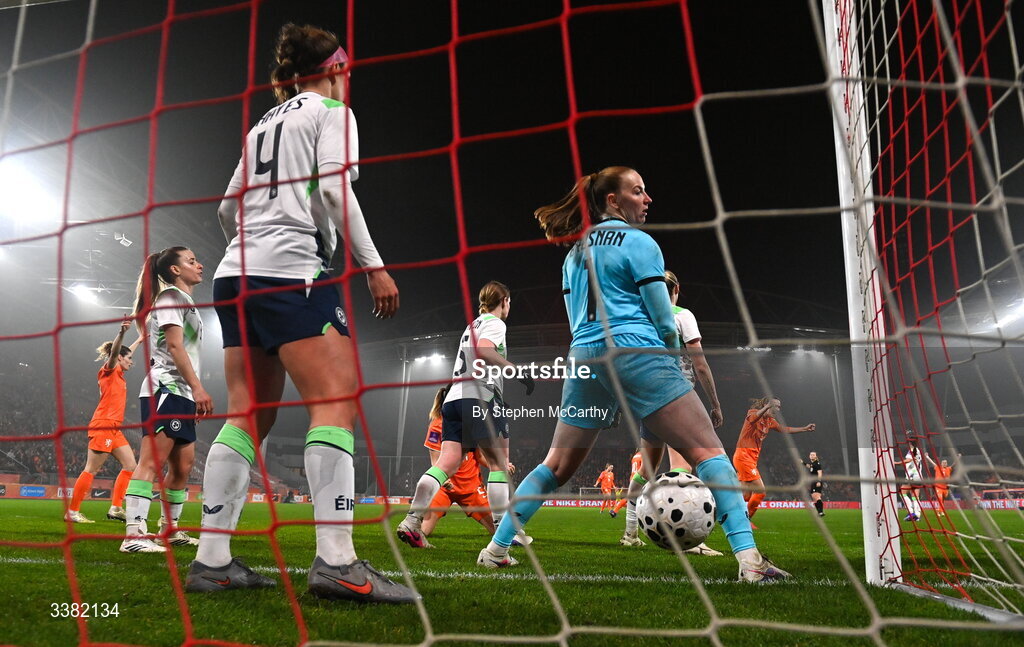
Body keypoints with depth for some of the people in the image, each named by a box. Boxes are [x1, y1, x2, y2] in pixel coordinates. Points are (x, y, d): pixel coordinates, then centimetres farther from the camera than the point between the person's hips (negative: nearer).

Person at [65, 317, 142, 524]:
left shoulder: (118, 373, 19)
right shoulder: (109, 370, -4)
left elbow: (125, 352, 39)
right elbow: (114, 352, -25)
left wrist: (140, 340, 51)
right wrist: (121, 332, -43)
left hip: (114, 429, 9)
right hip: (103, 426, -9)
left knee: (130, 465, 5)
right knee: (91, 470, -6)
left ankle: (115, 508, 6)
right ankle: (72, 511, 1)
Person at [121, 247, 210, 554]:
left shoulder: (185, 302, 25)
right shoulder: (171, 295, -2)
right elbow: (174, 345, -13)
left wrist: (193, 393, 19)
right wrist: (198, 387, -19)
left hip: (181, 393, 10)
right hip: (166, 389, -10)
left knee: (182, 465, 10)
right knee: (152, 460, -16)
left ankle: (170, 529, 18)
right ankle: (134, 535, -19)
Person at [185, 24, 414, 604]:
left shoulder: (264, 122, 26)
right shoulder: (332, 111, 5)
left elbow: (229, 207, 25)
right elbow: (334, 188, -11)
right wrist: (374, 265, -11)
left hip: (238, 273, 8)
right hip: (291, 270, -8)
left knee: (248, 416, 5)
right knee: (338, 401, -13)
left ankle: (212, 561, 4)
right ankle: (336, 562, -21)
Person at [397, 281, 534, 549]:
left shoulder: (473, 325, 28)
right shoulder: (495, 323, 2)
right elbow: (483, 350, -18)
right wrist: (517, 370, -16)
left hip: (453, 398, 8)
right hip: (480, 398, -8)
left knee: (446, 463, -1)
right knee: (499, 464, 0)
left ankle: (412, 520, -13)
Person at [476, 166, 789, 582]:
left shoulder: (575, 252, 20)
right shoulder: (638, 242, -1)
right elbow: (664, 320, -3)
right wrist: (672, 355, 15)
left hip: (583, 359, 7)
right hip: (636, 353, -7)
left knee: (557, 466, 17)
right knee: (709, 451, -3)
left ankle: (496, 548, 20)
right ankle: (749, 559, -11)